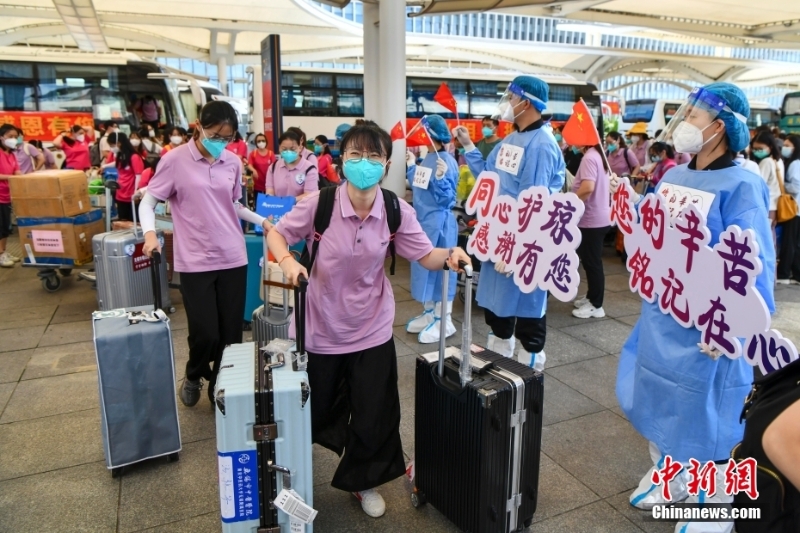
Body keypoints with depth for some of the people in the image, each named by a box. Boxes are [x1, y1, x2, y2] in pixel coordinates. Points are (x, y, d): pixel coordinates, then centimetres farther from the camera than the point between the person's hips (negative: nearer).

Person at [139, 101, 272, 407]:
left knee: (231, 332, 6)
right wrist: (150, 233, -17)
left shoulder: (233, 163, 7)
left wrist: (262, 221, 9)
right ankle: (194, 376, 28)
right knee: (205, 333, -5)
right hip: (195, 261, -3)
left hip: (233, 258, 4)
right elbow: (148, 201, -1)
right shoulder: (175, 160, -5)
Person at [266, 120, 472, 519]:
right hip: (322, 328, -1)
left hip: (372, 329, 1)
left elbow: (425, 255, -8)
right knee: (312, 411, 20)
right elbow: (277, 233, -5)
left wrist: (450, 255, -30)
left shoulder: (397, 211, -13)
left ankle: (363, 481, 41)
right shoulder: (319, 203, -18)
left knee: (374, 414, 12)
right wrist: (286, 260, -26)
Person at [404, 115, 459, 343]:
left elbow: (446, 199, -21)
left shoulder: (447, 162, -17)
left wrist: (440, 178, -35)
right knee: (425, 267, 15)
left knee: (440, 268, -1)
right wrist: (411, 167, 15)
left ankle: (444, 321, 10)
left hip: (439, 223, -9)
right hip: (424, 221, 9)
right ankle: (429, 314, 28)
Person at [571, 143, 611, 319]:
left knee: (592, 262, -2)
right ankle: (591, 297, 30)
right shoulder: (598, 155, 13)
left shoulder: (589, 157, -18)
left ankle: (596, 306, 7)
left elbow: (588, 187, -29)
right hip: (597, 217, 10)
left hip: (592, 220, -10)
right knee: (590, 261, 18)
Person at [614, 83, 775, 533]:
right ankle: (667, 476, 42)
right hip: (661, 318, 8)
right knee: (659, 398, 19)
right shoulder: (673, 176, 6)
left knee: (709, 412, 7)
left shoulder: (741, 186, -16)